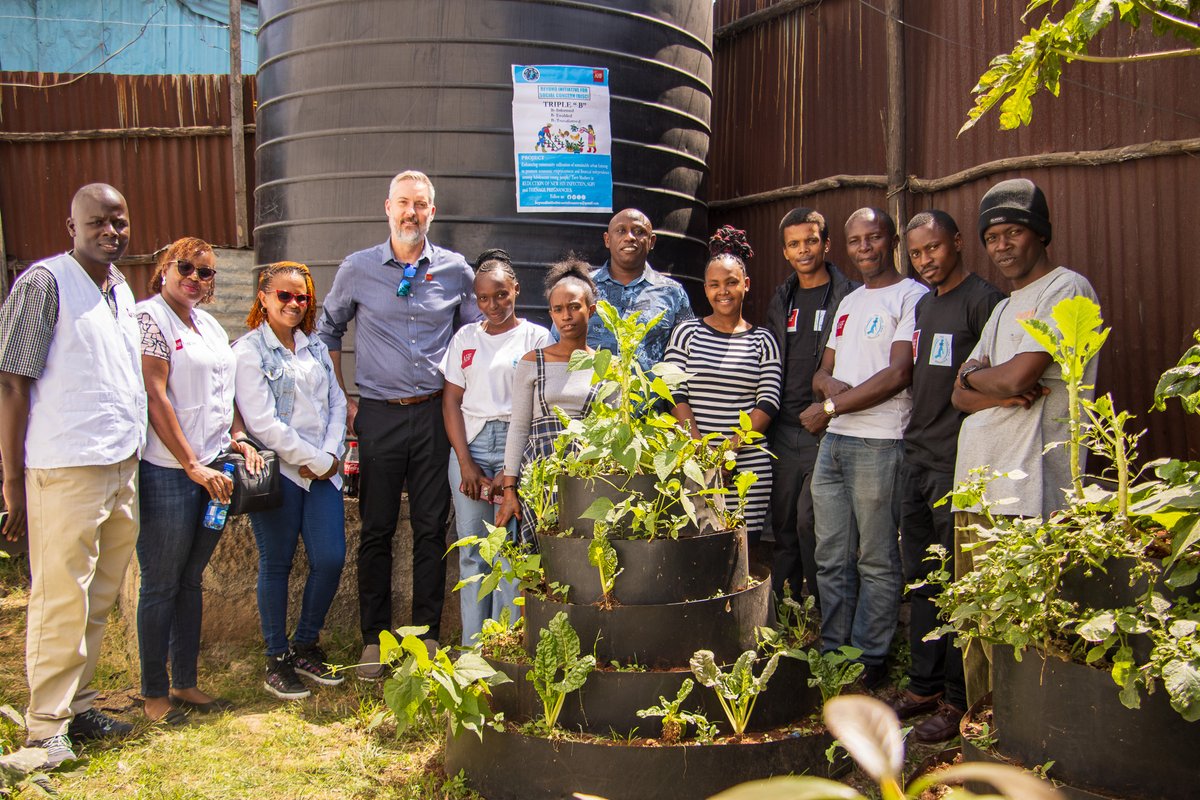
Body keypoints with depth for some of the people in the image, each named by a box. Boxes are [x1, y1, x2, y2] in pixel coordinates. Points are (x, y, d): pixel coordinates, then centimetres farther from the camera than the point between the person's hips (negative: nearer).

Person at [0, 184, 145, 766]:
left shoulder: (122, 288, 14)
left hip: (124, 467, 7)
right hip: (65, 471, -7)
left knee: (98, 601, 14)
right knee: (62, 601, -1)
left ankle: (78, 706, 26)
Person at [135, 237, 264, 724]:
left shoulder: (211, 326, 16)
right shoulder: (150, 318, -7)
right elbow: (155, 396, -14)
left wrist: (238, 439, 5)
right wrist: (192, 465, -16)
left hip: (212, 469, 7)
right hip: (167, 471, -7)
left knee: (191, 579, 14)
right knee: (161, 585, 2)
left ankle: (185, 682, 24)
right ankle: (154, 692, 14)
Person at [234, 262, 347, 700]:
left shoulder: (316, 347, 15)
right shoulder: (248, 351, -4)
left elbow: (336, 404, 13)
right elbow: (262, 422, -12)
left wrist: (330, 455, -3)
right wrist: (312, 460, -10)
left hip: (322, 471, 5)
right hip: (277, 472, -5)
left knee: (331, 558, -1)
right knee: (276, 565, 4)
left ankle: (306, 646, 20)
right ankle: (277, 660, 17)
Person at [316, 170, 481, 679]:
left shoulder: (456, 271, 5)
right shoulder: (357, 269, 4)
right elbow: (328, 332, 14)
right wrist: (341, 402, 7)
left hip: (435, 414, 0)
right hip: (378, 416, 0)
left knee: (432, 527, 5)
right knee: (376, 530, 5)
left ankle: (428, 636, 16)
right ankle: (374, 640, 16)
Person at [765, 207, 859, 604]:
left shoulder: (851, 296, -2)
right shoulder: (780, 300, 15)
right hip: (784, 429, 6)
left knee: (809, 520, -12)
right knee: (783, 523, 10)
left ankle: (824, 613, 3)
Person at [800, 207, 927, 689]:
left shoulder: (912, 296, -4)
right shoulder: (848, 302, 21)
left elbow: (897, 376, -13)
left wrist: (830, 407, -9)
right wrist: (832, 384, -4)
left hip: (880, 443, -7)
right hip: (832, 441, 7)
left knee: (876, 561, 1)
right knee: (831, 558, 11)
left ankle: (869, 661, 12)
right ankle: (832, 654, 21)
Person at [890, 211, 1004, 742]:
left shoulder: (983, 300, -8)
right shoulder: (923, 304, 18)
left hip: (957, 464, -8)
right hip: (916, 458, 8)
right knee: (920, 579, 12)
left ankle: (958, 701, 9)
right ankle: (924, 685, 23)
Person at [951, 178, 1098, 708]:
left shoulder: (1066, 289, -4)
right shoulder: (1005, 308, 23)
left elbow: (1019, 376, -16)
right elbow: (961, 396, 15)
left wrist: (974, 374, 5)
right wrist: (1002, 393, -7)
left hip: (1027, 490, -8)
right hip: (976, 483, 8)